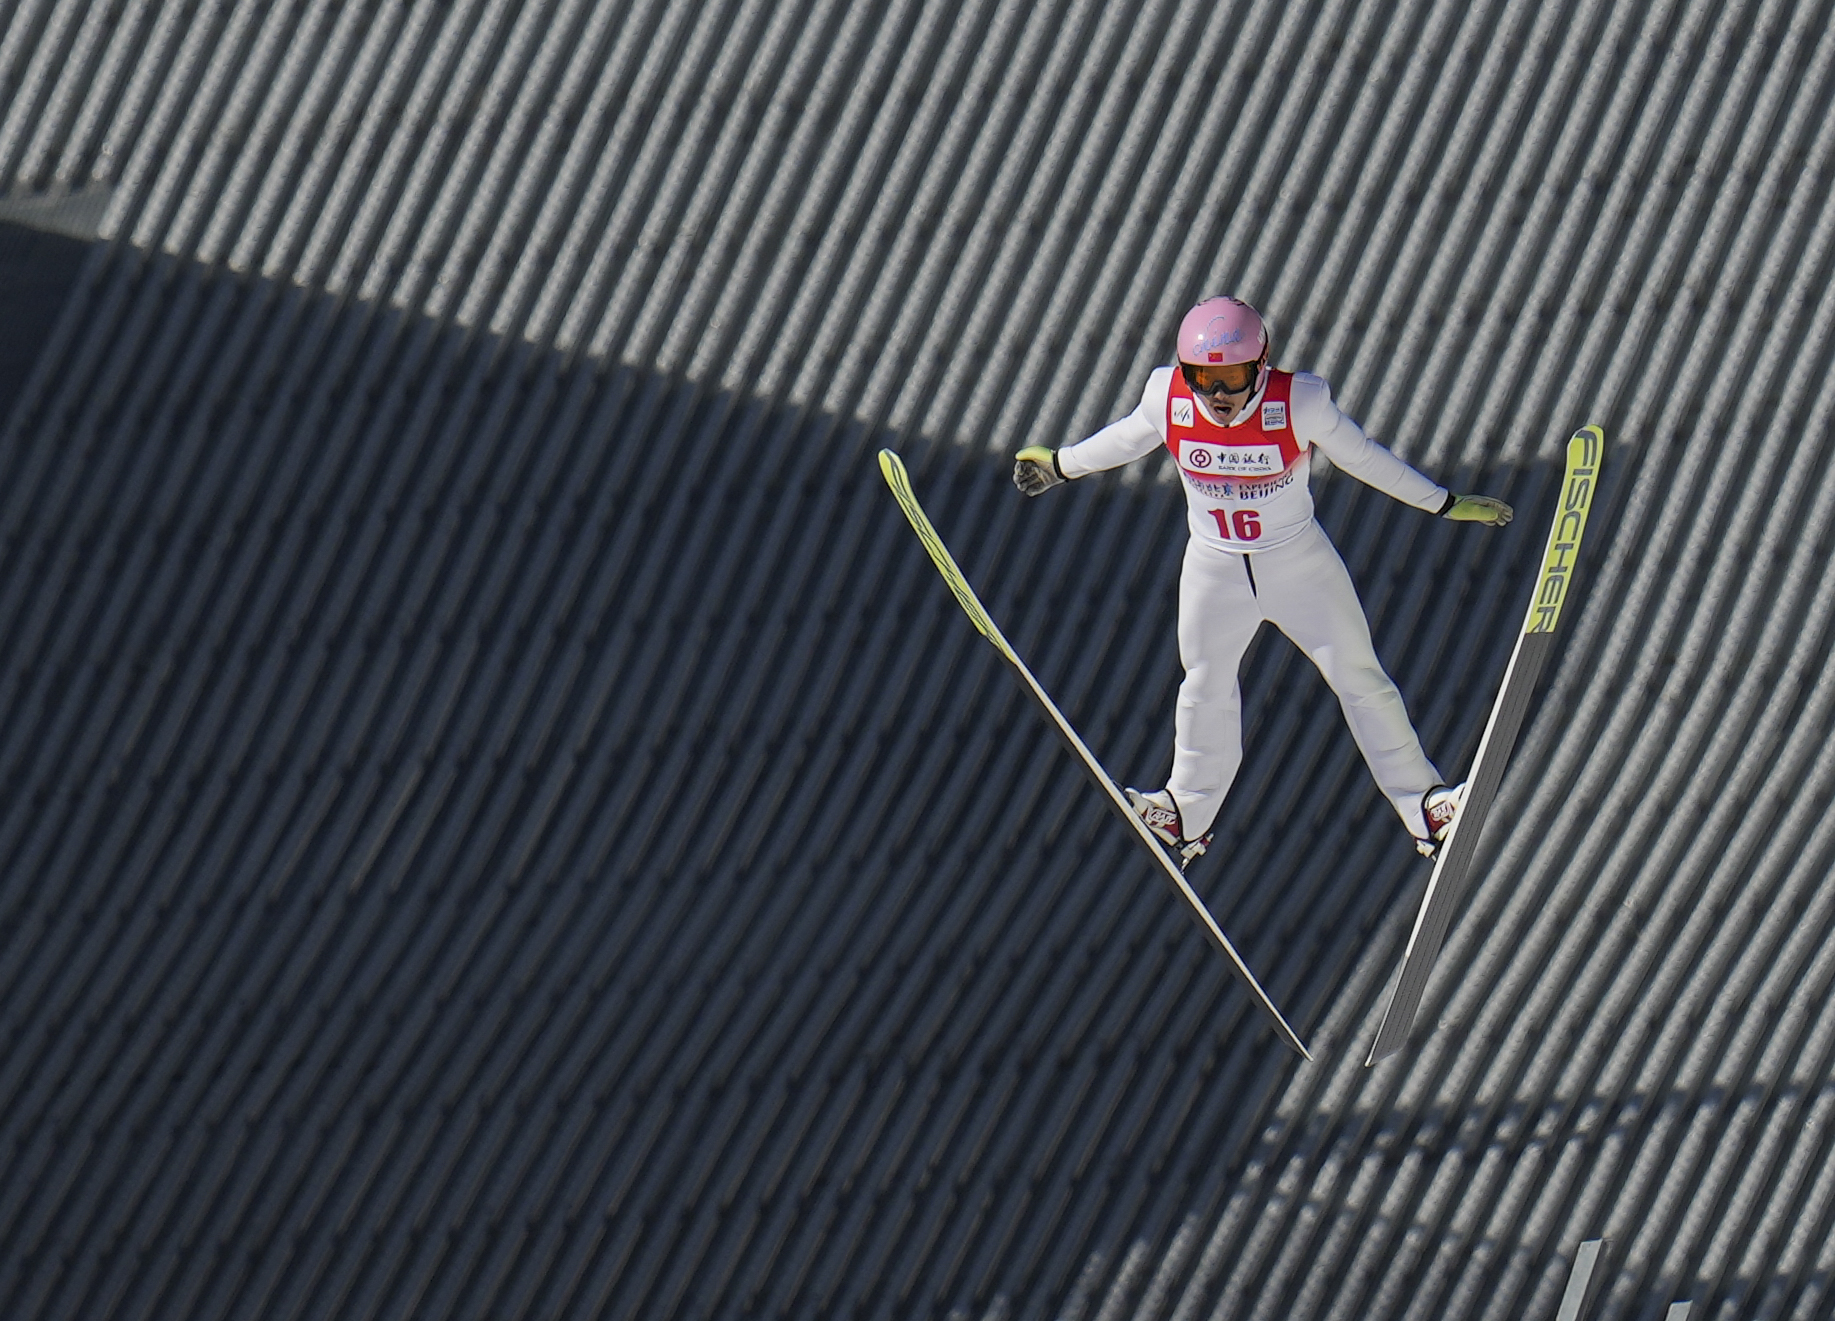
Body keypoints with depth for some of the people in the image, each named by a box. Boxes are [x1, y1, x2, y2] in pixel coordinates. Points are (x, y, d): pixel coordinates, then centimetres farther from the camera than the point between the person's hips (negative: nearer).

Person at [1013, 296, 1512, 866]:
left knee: (1360, 679, 2)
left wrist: (1444, 503, -4)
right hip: (1214, 568, 2)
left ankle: (1423, 803, 14)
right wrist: (1061, 464, 17)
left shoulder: (1300, 402, -28)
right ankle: (1188, 812, 36)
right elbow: (1128, 437, 2)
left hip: (1299, 562, -2)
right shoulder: (1168, 398, -21)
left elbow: (1361, 456, -12)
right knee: (1206, 685, 18)